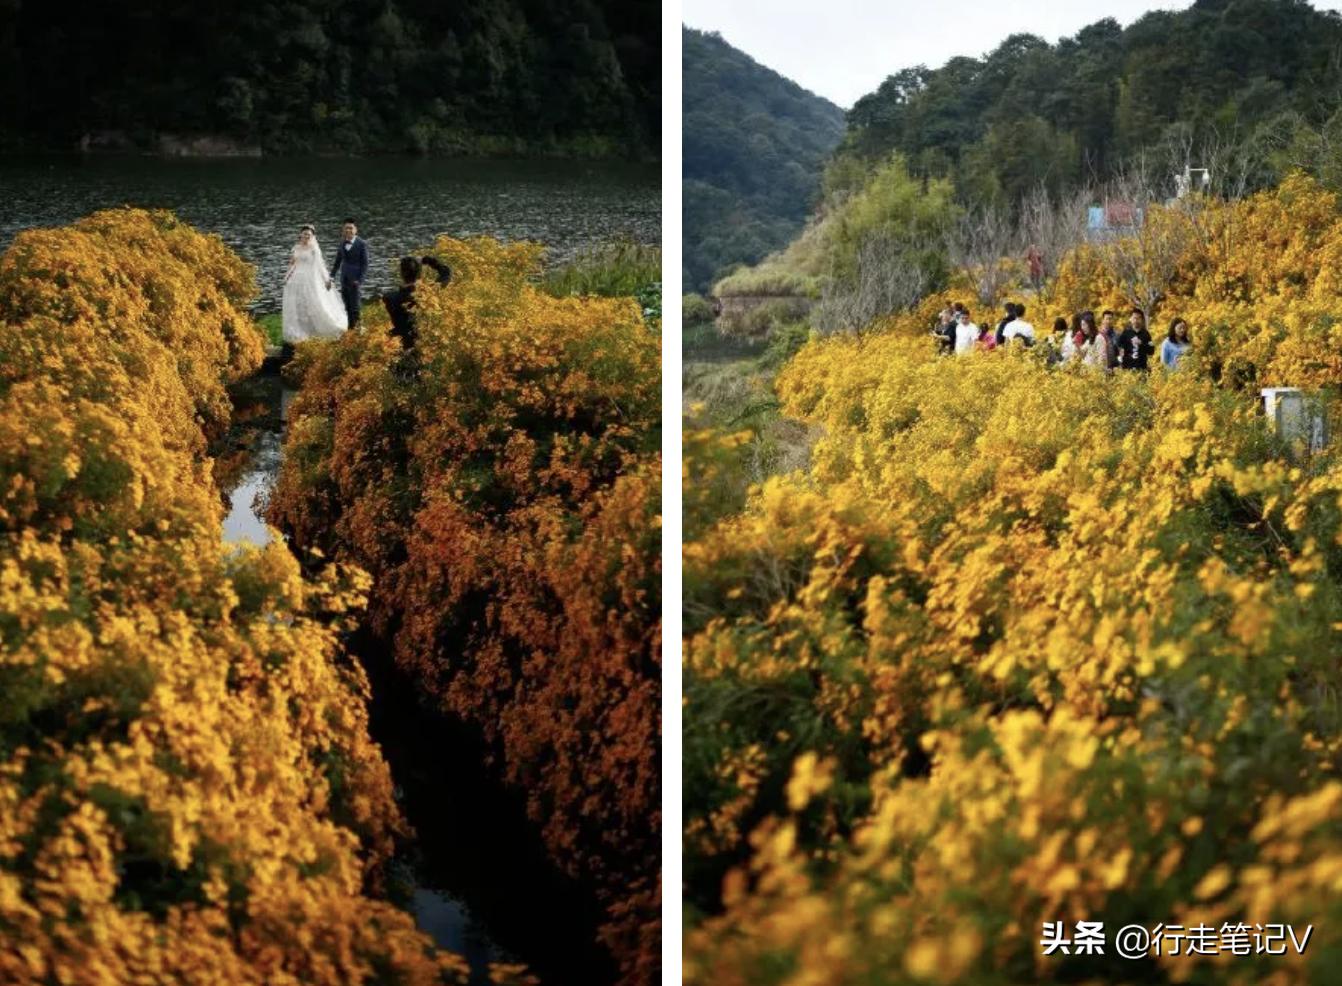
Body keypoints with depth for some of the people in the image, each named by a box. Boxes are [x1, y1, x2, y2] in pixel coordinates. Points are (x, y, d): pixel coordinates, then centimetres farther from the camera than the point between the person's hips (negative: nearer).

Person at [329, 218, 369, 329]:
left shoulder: (362, 244, -6)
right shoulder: (342, 244, 11)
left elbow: (365, 263, -7)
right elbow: (337, 262, 17)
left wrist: (360, 279, -13)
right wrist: (331, 276, 11)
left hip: (354, 279, -5)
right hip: (344, 279, 5)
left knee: (354, 305, -4)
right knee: (347, 306, 9)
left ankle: (355, 327, 5)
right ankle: (349, 326, 16)